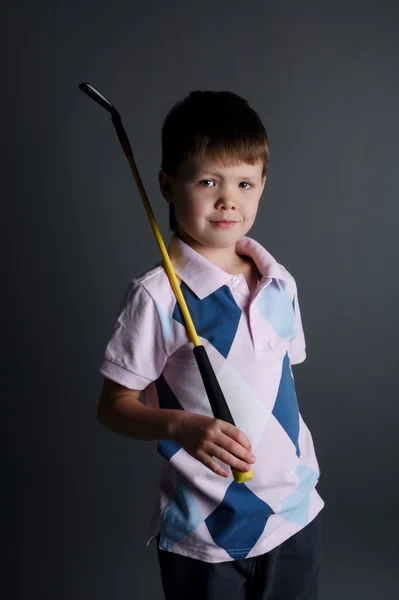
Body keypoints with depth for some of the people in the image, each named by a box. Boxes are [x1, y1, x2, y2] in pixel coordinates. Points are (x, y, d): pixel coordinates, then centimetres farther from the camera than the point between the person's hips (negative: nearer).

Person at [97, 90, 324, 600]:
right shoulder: (156, 296, -16)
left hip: (296, 513, 5)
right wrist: (183, 427, -28)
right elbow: (114, 406, -11)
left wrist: (300, 465, 13)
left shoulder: (281, 285, 1)